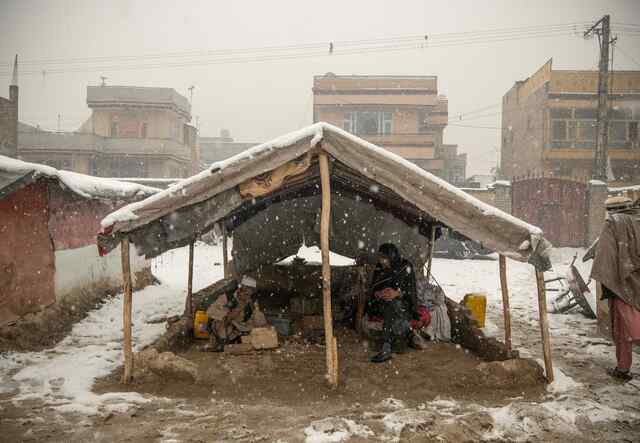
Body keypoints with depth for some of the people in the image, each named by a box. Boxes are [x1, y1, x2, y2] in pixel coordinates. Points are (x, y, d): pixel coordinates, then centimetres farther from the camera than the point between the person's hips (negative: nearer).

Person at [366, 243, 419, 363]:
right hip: (383, 303, 4)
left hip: (403, 302, -4)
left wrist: (397, 293, -23)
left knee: (391, 305, -37)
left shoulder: (406, 266, -4)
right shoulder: (379, 268, 6)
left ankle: (386, 349, -44)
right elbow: (372, 289, 8)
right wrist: (379, 293, -15)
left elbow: (411, 290, -5)